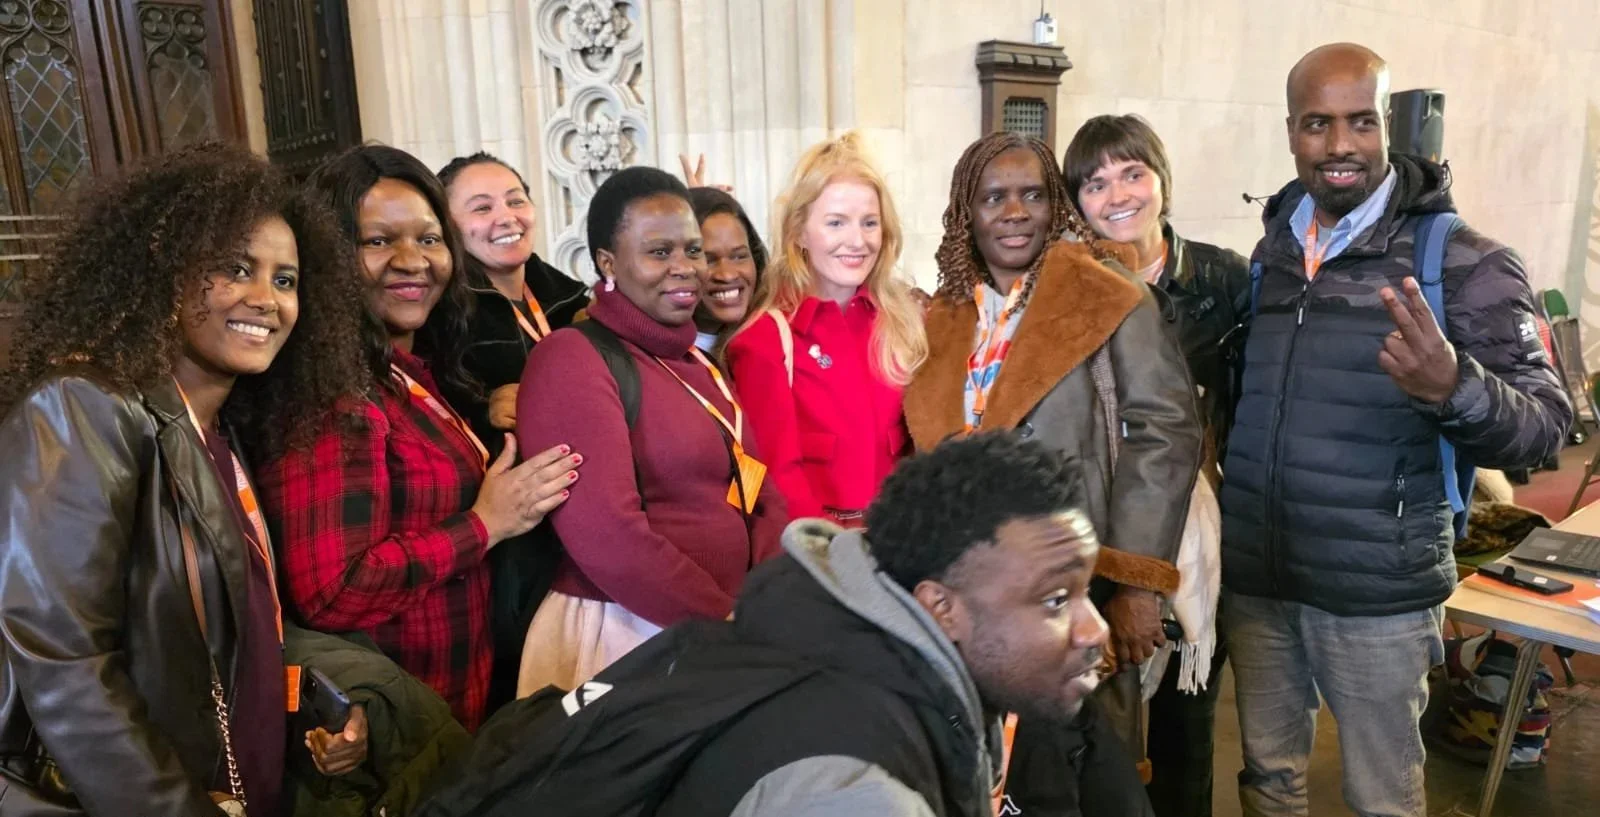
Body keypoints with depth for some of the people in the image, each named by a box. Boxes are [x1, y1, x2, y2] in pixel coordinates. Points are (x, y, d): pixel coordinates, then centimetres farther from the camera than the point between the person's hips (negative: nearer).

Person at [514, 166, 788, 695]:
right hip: (622, 635, -7)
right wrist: (728, 620, -16)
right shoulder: (571, 359, -13)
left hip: (718, 636, 8)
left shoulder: (698, 363, 11)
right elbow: (607, 537, -23)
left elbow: (761, 499, 8)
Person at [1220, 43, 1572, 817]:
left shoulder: (1464, 261, -10)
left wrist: (1453, 389, -33)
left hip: (1376, 592, -4)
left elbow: (1545, 425, -14)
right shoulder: (1270, 252, 4)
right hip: (1253, 575, 4)